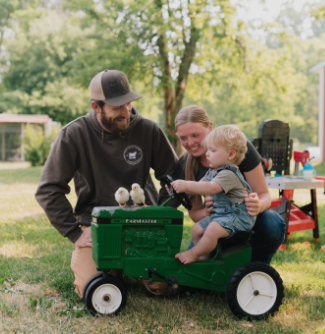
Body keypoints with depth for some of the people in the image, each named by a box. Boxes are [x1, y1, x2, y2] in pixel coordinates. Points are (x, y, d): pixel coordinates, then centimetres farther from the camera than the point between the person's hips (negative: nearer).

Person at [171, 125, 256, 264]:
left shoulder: (229, 174, -21)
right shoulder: (212, 172, 12)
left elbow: (210, 188, -35)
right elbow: (199, 186, 10)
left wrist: (186, 185, -41)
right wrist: (180, 187, -8)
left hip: (237, 215, -10)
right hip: (219, 214, 10)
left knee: (212, 230, -29)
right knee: (197, 229, 4)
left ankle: (194, 254, -9)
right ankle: (204, 258, 10)